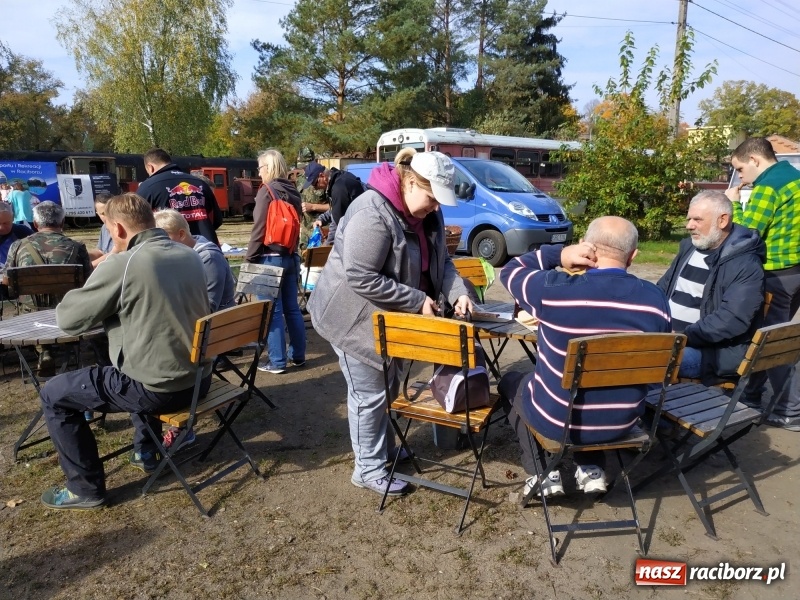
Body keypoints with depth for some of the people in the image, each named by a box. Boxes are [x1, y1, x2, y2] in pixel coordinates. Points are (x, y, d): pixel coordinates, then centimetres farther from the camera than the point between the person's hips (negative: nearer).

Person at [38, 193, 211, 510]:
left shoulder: (121, 264, -18)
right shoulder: (190, 255, 4)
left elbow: (67, 319, -6)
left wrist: (107, 265, 4)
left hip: (157, 389, -7)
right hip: (198, 378, 7)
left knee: (53, 394, 13)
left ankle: (86, 488, 22)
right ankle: (145, 450, 44)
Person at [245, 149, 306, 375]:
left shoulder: (267, 191, -9)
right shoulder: (293, 191, 10)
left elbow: (259, 229, -13)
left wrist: (250, 258, -7)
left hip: (270, 257, -7)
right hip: (290, 256, 7)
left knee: (273, 310, -2)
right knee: (292, 308, 11)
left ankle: (277, 361, 2)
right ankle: (297, 355, 19)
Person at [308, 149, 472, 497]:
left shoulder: (427, 214, 0)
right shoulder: (373, 213, -29)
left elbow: (441, 262, 5)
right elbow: (362, 279, -31)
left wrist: (458, 293, -14)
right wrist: (418, 301, -27)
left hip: (388, 316, 9)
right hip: (354, 316, -9)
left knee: (388, 385, 20)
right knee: (369, 392, 2)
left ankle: (385, 448, 40)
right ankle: (368, 469, 20)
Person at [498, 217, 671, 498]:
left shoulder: (552, 289, -24)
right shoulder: (655, 298, -11)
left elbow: (510, 271, -2)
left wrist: (558, 254, -12)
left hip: (557, 419, -4)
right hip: (623, 421, 4)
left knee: (511, 382, 28)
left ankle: (545, 474, 21)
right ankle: (592, 470, 26)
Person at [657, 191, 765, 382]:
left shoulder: (746, 265, -11)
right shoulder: (689, 246, 13)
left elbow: (732, 320, -21)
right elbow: (664, 288, 19)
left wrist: (683, 336, -25)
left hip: (713, 350, -7)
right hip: (667, 335, 8)